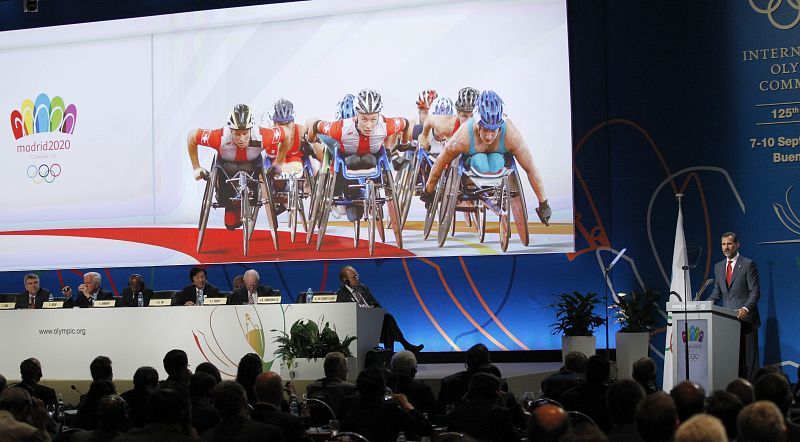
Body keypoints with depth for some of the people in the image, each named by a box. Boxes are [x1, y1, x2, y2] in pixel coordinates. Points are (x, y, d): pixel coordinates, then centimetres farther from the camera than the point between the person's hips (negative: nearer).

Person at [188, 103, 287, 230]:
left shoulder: (262, 137, -38)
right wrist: (196, 168, -15)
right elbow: (192, 137, -22)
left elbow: (285, 135, -17)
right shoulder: (220, 137, -39)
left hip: (252, 164, 1)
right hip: (226, 163, 0)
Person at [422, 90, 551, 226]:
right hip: (475, 155, -1)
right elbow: (440, 163, -22)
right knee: (479, 161, -35)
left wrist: (543, 204, -24)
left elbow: (530, 169, -29)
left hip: (499, 155, 1)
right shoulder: (463, 138, -40)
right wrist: (428, 192, -9)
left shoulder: (511, 134, -39)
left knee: (496, 162, -32)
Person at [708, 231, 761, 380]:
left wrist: (746, 309, -22)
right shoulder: (718, 267, 16)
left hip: (745, 318, -5)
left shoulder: (748, 265, -2)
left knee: (748, 359, -5)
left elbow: (755, 292, -7)